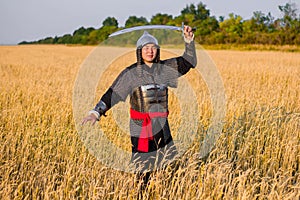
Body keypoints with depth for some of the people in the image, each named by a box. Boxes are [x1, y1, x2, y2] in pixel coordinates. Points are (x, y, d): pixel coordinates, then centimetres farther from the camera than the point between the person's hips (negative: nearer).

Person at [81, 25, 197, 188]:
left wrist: (189, 40, -5)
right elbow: (113, 94, -11)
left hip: (161, 125, 4)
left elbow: (189, 62, 9)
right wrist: (96, 112, -24)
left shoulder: (164, 68, 5)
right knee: (143, 166, 3)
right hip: (140, 127, -3)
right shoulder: (131, 73, -6)